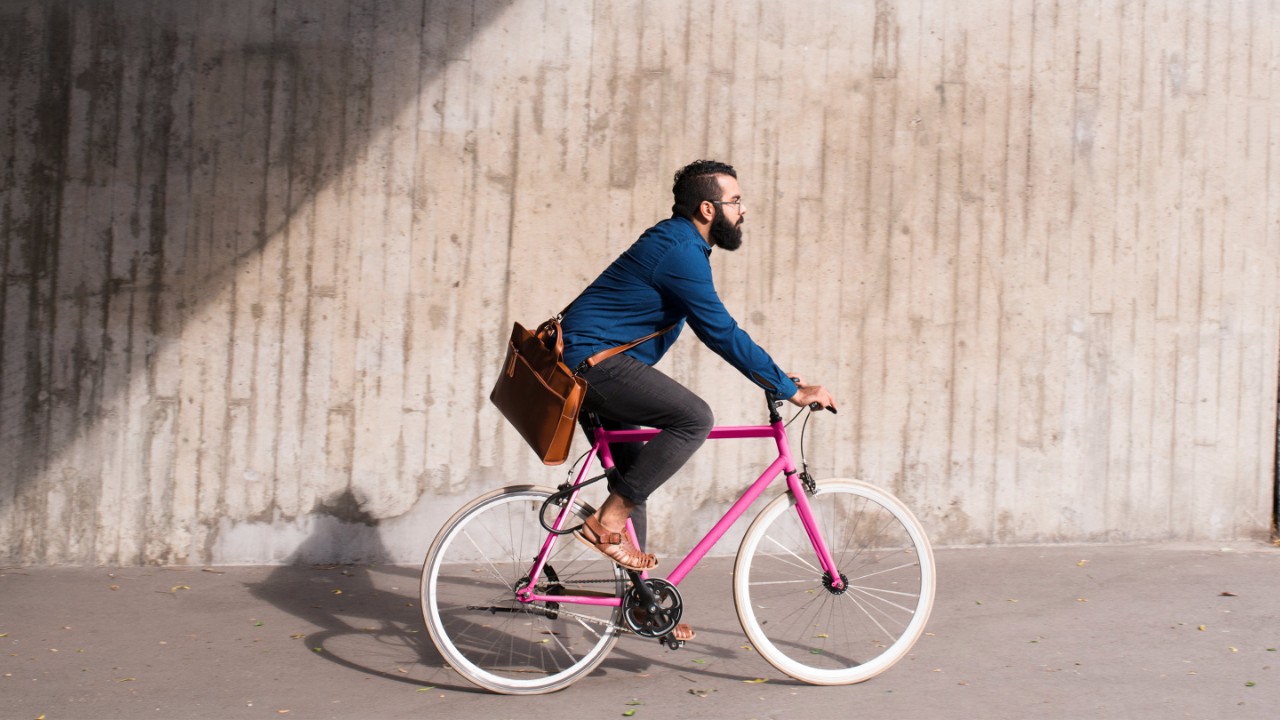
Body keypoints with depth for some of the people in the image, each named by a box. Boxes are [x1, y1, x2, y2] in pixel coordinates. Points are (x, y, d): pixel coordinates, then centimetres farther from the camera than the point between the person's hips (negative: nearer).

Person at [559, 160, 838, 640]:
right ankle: (609, 520, -16)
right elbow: (723, 333, -22)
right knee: (694, 418, -24)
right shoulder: (679, 250, -18)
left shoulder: (679, 244, 15)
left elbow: (714, 331, 21)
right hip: (595, 359, -11)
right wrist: (791, 389, -18)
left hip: (592, 362, 11)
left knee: (634, 478, 14)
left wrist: (773, 376, 17)